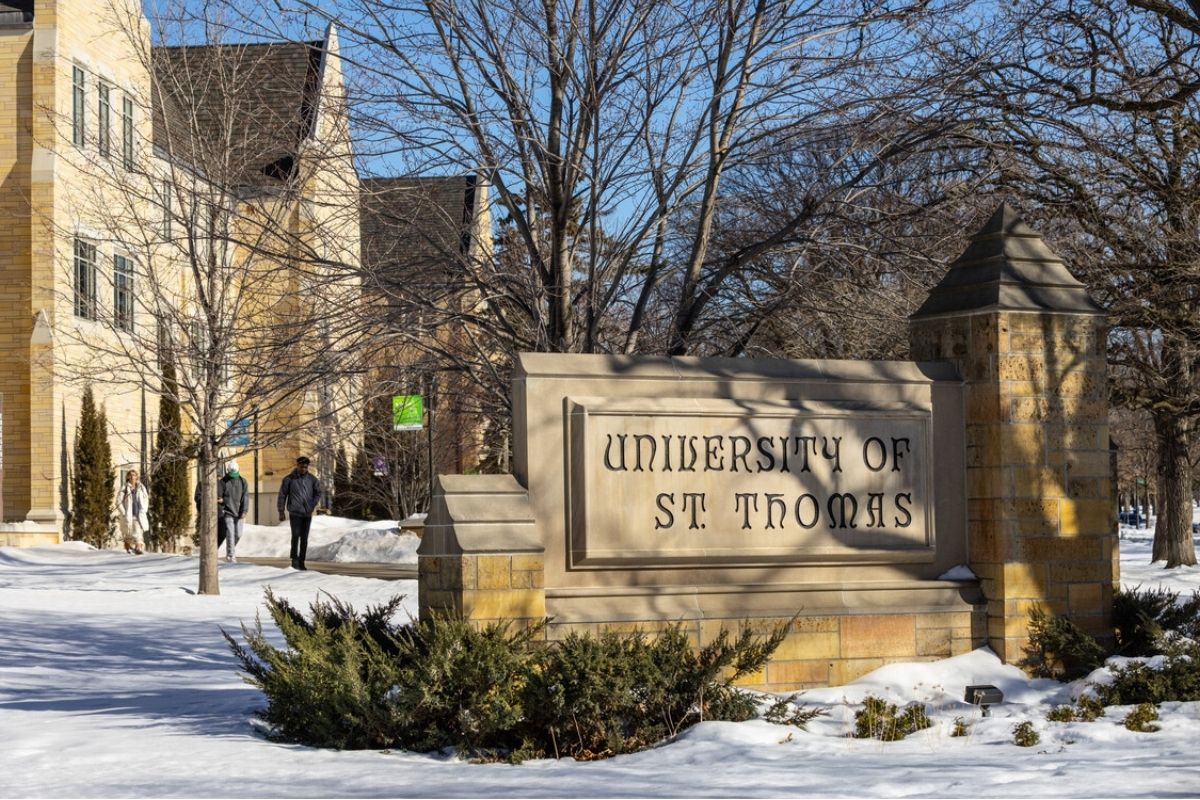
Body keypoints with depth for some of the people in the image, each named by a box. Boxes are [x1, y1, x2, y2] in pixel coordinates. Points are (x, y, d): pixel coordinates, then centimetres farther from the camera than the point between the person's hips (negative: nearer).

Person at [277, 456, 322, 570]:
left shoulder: (312, 479, 3)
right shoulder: (289, 479, -2)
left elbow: (318, 492, 12)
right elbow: (282, 495, 3)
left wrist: (313, 506, -3)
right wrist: (281, 512, 2)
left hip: (307, 513, 3)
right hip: (295, 512, -3)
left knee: (304, 538, 5)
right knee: (296, 535, -15)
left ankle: (301, 562, 12)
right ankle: (294, 559, -5)